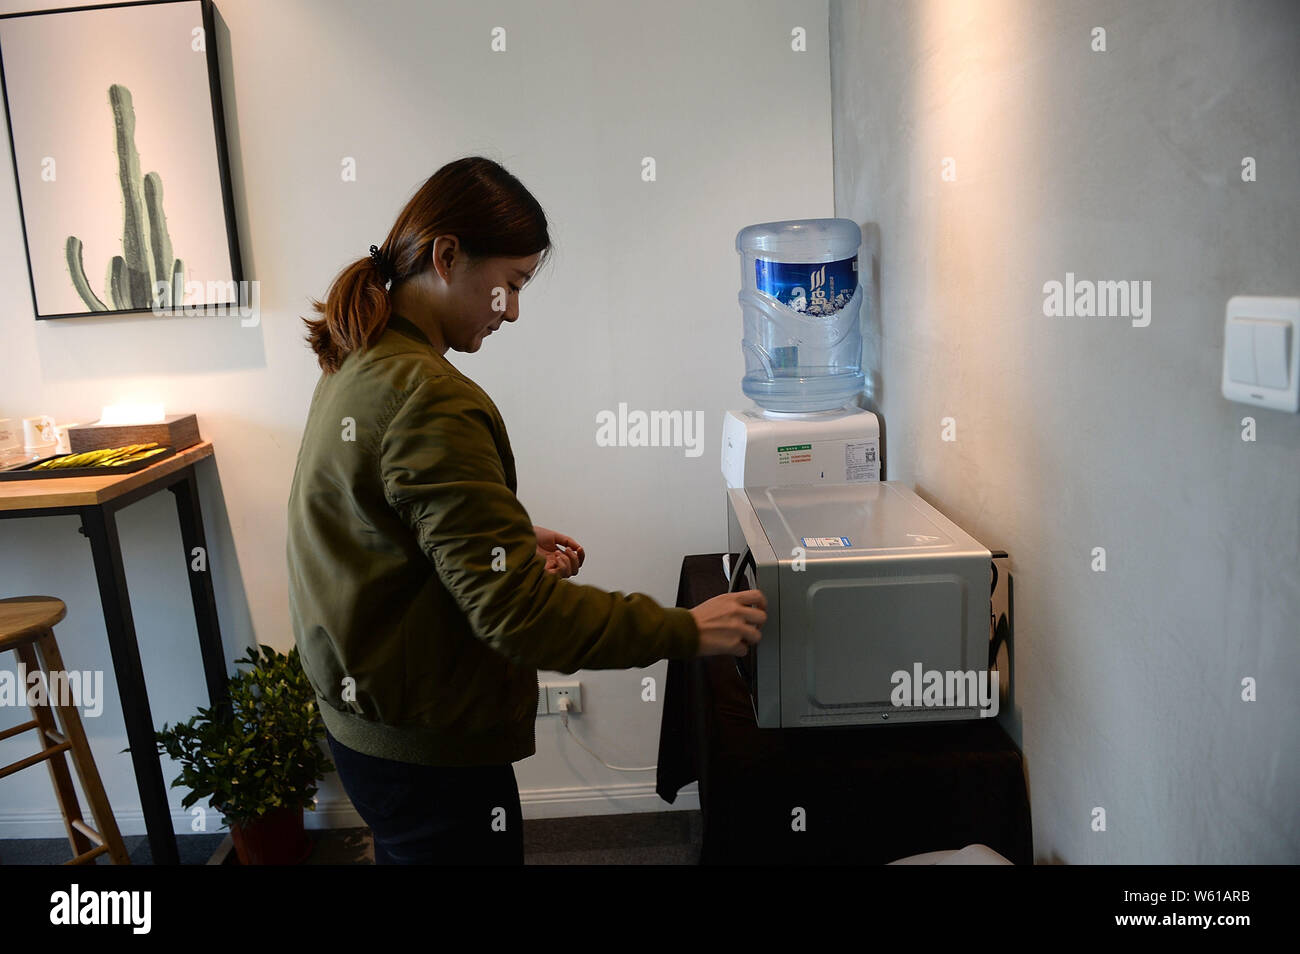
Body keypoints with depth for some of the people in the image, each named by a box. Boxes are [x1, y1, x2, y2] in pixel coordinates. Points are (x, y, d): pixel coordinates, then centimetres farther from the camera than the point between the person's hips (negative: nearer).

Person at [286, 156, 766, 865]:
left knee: (407, 851, 25)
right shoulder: (429, 400, -27)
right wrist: (689, 631, -21)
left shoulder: (358, 364, 5)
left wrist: (511, 538, 6)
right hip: (428, 749, -9)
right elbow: (517, 611, -28)